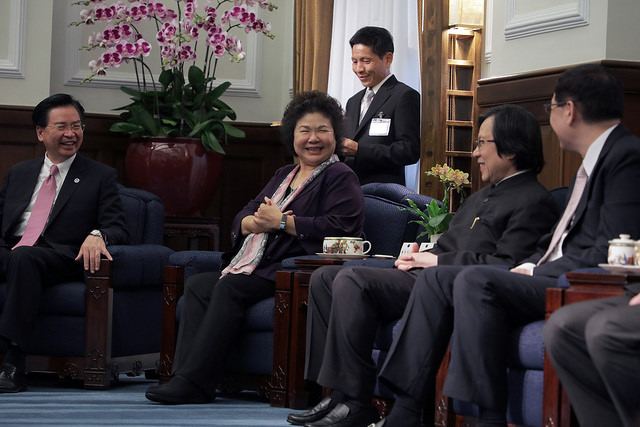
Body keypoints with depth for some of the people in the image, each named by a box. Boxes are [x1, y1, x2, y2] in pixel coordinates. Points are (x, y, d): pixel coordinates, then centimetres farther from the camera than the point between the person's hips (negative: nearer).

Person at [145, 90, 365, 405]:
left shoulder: (340, 177, 2)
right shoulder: (284, 175, 26)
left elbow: (337, 227, -16)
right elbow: (240, 220, 20)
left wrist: (282, 222, -13)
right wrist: (256, 222, -6)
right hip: (259, 269, 9)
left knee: (230, 288, -27)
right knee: (197, 286, -8)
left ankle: (195, 380, -29)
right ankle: (184, 377, -21)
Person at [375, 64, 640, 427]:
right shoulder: (592, 161, 22)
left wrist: (537, 272, -13)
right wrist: (530, 266, 4)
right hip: (550, 275, 11)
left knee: (476, 281, -29)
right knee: (436, 279, 2)